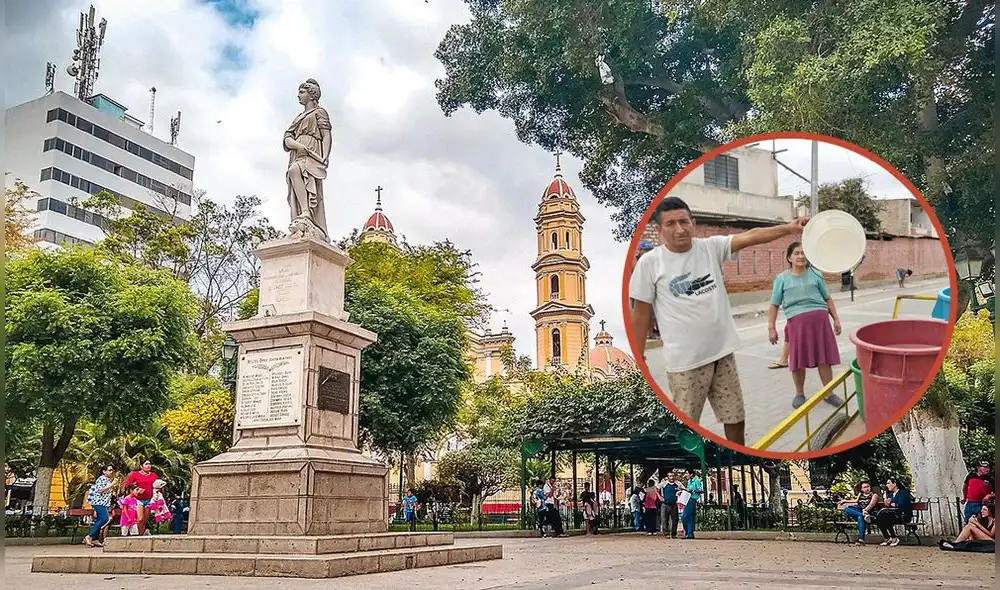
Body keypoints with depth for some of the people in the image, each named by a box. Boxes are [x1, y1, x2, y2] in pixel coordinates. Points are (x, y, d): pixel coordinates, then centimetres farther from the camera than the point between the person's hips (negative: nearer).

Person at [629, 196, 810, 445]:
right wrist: (638, 361, -2)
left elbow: (749, 237, -11)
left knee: (736, 418, 17)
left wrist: (788, 228, -25)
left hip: (723, 352, 4)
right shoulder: (649, 263, -8)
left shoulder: (711, 247, 1)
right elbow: (640, 315, -4)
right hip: (685, 361, -4)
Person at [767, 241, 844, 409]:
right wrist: (771, 328, 1)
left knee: (824, 357, 4)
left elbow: (828, 299, 17)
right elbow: (774, 305, 7)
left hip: (820, 318, 2)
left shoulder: (815, 274, 12)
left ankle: (829, 393, 17)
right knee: (798, 359, 1)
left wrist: (836, 319, 14)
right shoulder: (782, 279, 6)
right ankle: (799, 394, 18)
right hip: (796, 320, -1)